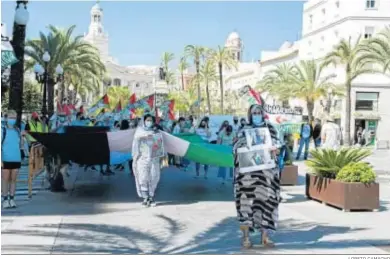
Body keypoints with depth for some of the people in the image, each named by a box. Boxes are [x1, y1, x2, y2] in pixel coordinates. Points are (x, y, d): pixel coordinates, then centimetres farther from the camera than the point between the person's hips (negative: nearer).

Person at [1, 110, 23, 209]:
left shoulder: (17, 130, 8)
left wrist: (22, 137, -4)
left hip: (16, 159, 4)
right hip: (6, 159, -4)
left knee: (13, 179, 8)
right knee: (5, 179, 1)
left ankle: (12, 199, 14)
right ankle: (5, 200, 6)